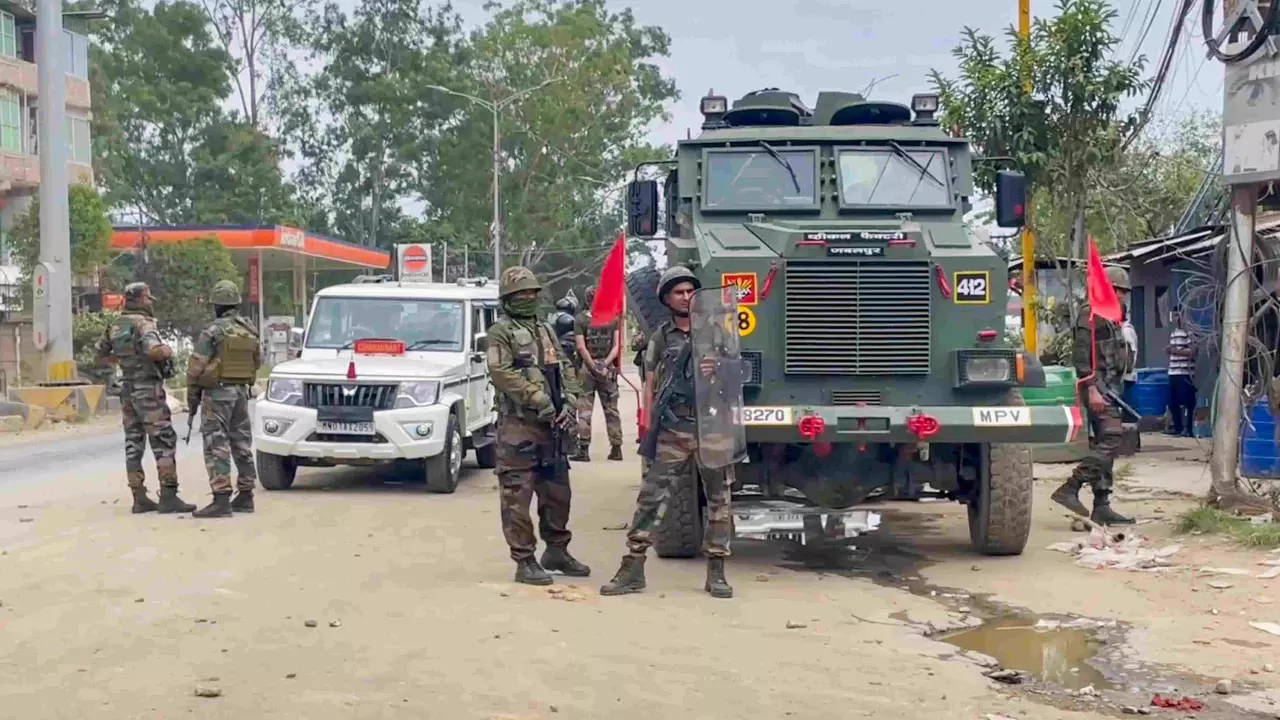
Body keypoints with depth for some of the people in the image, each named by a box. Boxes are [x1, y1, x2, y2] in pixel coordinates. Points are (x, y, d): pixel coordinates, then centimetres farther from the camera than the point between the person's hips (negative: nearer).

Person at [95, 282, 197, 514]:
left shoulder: (114, 326, 11)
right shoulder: (143, 323, -14)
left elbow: (101, 357, 20)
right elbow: (154, 351, -32)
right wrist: (168, 351, -12)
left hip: (127, 389, 8)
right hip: (148, 388, -8)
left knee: (133, 444, 8)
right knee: (164, 442, -6)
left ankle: (139, 499, 9)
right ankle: (168, 497, -10)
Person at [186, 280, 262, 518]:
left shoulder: (213, 331, -14)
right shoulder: (250, 331, 5)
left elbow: (196, 366, -13)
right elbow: (257, 362, 15)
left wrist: (192, 395, -3)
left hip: (217, 393, -7)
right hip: (241, 391, 7)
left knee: (216, 446, -6)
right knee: (242, 444, 14)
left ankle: (221, 500, -12)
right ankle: (245, 496, 19)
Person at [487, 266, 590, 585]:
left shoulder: (546, 331, 19)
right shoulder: (501, 332, -3)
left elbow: (564, 369, 16)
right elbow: (501, 373, -16)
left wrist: (569, 403, -1)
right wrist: (538, 400, -19)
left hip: (552, 426, 7)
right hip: (519, 426, -7)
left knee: (557, 492, 14)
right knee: (518, 496, -4)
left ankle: (557, 551, 27)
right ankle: (524, 562, 1)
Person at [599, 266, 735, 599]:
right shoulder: (661, 338, 9)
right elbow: (650, 385, 10)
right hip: (672, 432, 0)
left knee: (718, 499, 3)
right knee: (650, 497, -3)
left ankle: (716, 572, 12)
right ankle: (632, 569, 1)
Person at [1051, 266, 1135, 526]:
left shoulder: (1110, 317, 22)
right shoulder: (1090, 314, -9)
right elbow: (1080, 355, -17)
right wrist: (1092, 389, -23)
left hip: (1108, 387, 10)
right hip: (1097, 386, -10)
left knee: (1104, 445, 7)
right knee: (1110, 439, -18)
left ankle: (1101, 507, 8)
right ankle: (1070, 489, -17)